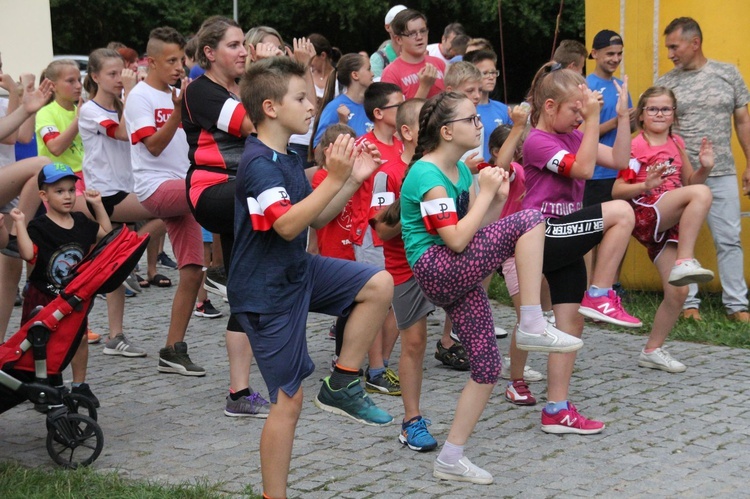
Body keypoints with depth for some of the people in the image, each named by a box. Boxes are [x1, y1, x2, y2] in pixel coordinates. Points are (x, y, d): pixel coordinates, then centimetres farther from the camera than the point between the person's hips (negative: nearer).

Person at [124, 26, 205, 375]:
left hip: (183, 189, 7)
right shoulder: (140, 97, -5)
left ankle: (173, 351, 8)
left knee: (192, 271, 2)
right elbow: (154, 145, -15)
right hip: (156, 187, -7)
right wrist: (178, 111, -26)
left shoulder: (178, 96, 14)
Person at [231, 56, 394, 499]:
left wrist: (353, 181, 2)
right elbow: (287, 225, -33)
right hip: (268, 291, -9)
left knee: (379, 285, -4)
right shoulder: (259, 164, -21)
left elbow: (315, 218, 13)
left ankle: (343, 384, 5)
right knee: (289, 400, -4)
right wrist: (334, 179, -34)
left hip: (298, 271, 9)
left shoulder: (289, 159, 9)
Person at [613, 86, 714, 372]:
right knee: (701, 194, -31)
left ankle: (652, 351, 15)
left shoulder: (676, 144, 17)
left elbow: (689, 181, 26)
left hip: (670, 224, 7)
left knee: (678, 292, -1)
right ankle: (685, 262, -35)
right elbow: (617, 191, -7)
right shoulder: (636, 146, -2)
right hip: (644, 216, -7)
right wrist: (646, 185, -25)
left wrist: (705, 168, 5)